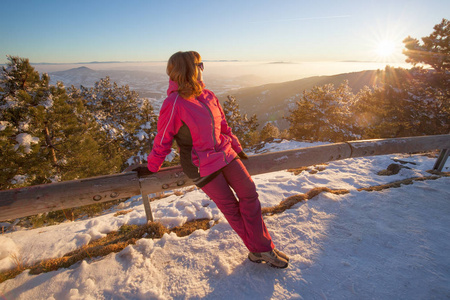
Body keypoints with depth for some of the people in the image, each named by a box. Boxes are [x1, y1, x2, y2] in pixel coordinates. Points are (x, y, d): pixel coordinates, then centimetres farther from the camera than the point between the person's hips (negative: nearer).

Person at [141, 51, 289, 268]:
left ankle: (261, 247, 14)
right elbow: (162, 140, -7)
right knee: (230, 207, 1)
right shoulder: (174, 104, -15)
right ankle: (259, 248, 20)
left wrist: (237, 149, 19)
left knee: (249, 193, 0)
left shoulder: (207, 95, 6)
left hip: (224, 154, 7)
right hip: (201, 165, -6)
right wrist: (151, 168, 3)